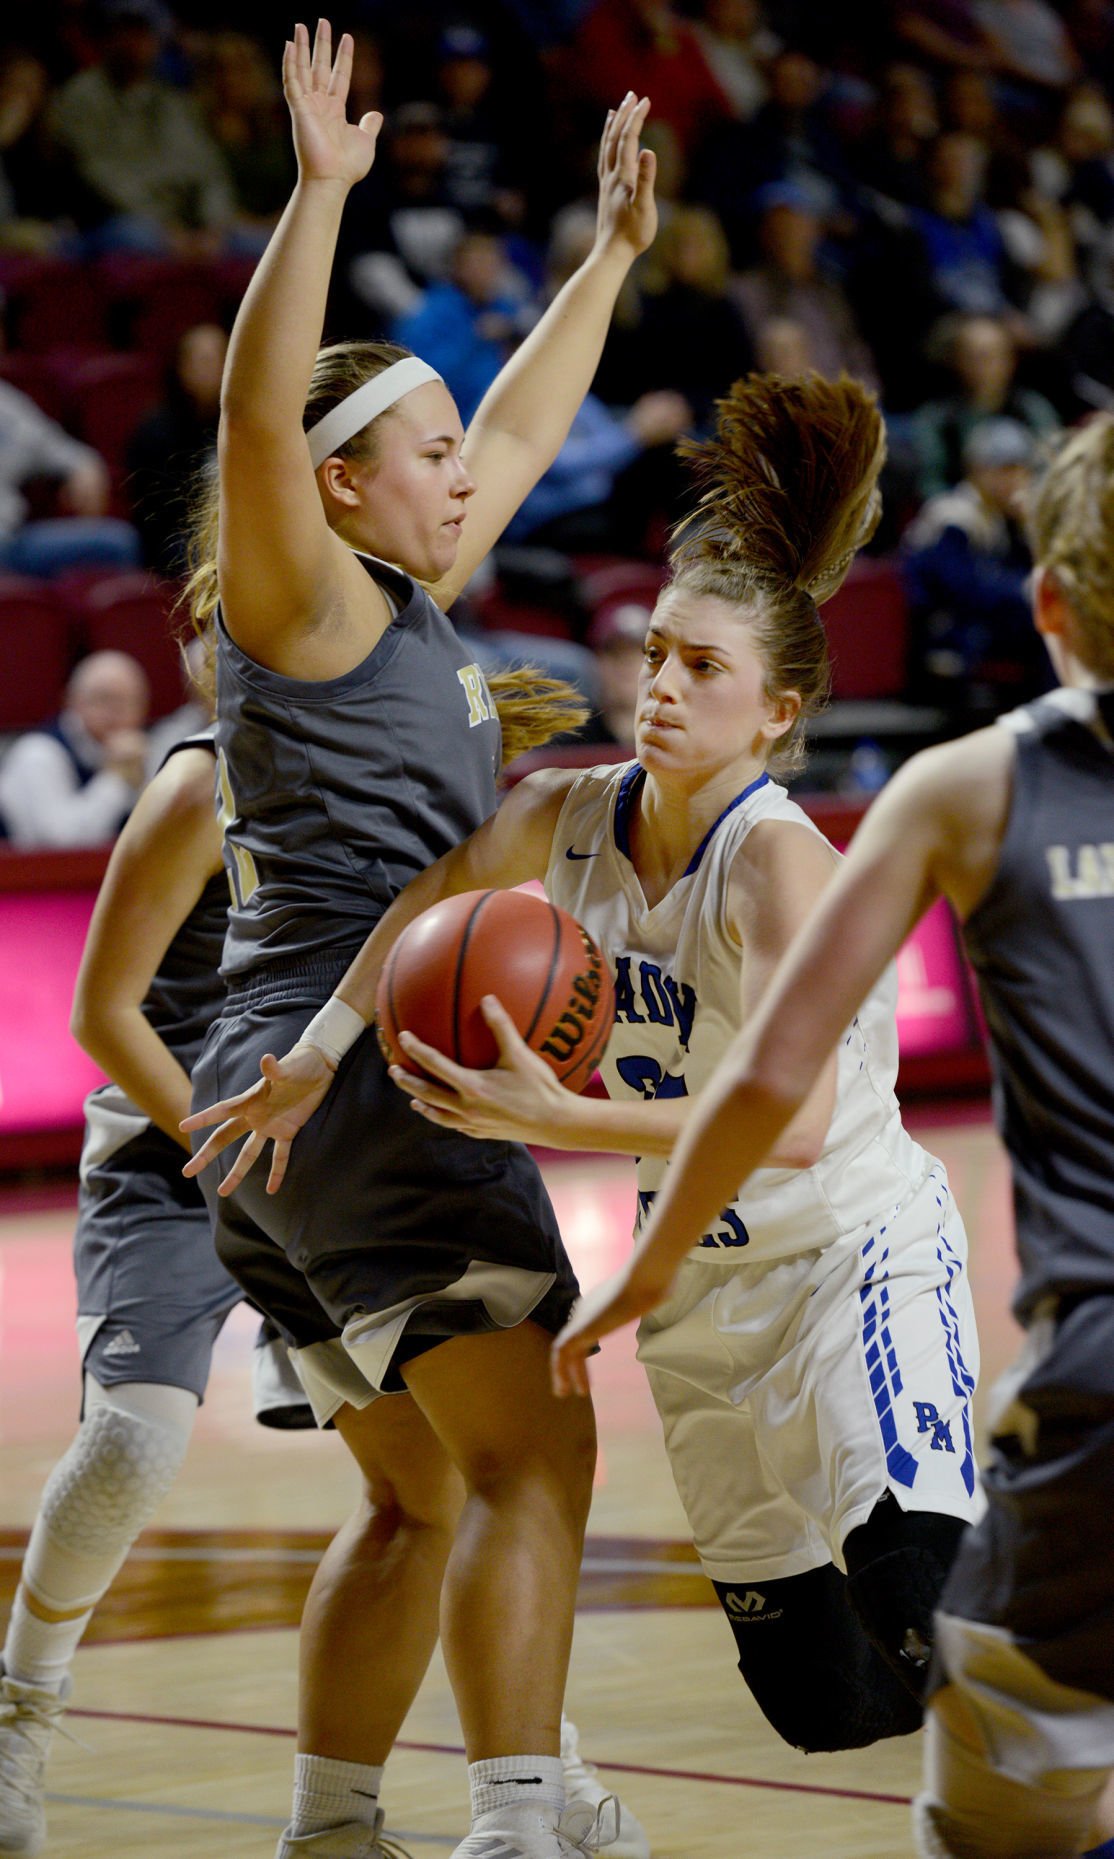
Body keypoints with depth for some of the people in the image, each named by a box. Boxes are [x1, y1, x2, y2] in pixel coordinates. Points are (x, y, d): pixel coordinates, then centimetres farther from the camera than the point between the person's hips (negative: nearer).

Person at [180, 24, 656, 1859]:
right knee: (530, 1453, -13)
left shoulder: (408, 607, 17)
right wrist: (319, 193, -31)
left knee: (417, 1493, 14)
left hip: (285, 1095, 10)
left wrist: (613, 250, 33)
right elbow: (259, 412, -24)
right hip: (357, 1071, -10)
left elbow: (521, 426, 30)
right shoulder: (305, 602, -6)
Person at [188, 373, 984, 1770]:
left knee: (914, 1596, -29)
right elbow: (434, 896, 11)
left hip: (858, 1259, -6)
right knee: (816, 1701, 11)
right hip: (699, 1282, 6)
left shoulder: (778, 860, -26)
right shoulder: (563, 819, -8)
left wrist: (557, 1118, -41)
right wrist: (316, 1055, 10)